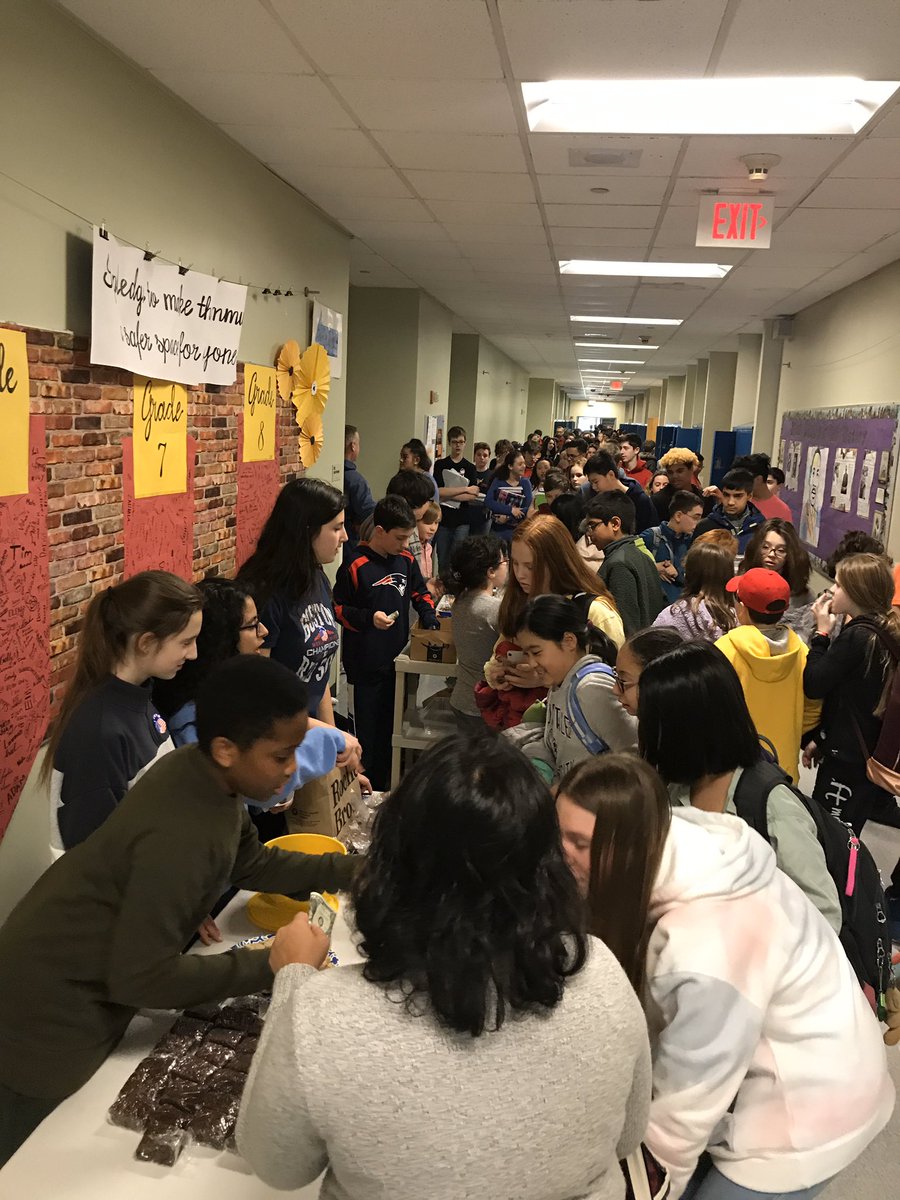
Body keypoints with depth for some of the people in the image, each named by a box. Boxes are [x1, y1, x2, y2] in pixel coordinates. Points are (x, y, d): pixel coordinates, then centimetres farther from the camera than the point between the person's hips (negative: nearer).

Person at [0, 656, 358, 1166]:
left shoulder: (207, 778, -7)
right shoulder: (180, 835, -36)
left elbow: (250, 863, 7)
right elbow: (142, 976, -30)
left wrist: (351, 869, -1)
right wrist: (268, 965, -23)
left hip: (91, 990, 8)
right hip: (48, 1019, -8)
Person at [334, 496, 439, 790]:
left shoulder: (406, 560, 4)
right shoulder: (356, 566, -14)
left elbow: (419, 592, 18)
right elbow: (338, 608, -8)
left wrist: (428, 614, 1)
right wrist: (368, 618, -22)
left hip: (399, 657, 5)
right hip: (367, 662, -5)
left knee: (391, 724, 14)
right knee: (369, 728, 4)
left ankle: (386, 785, 29)